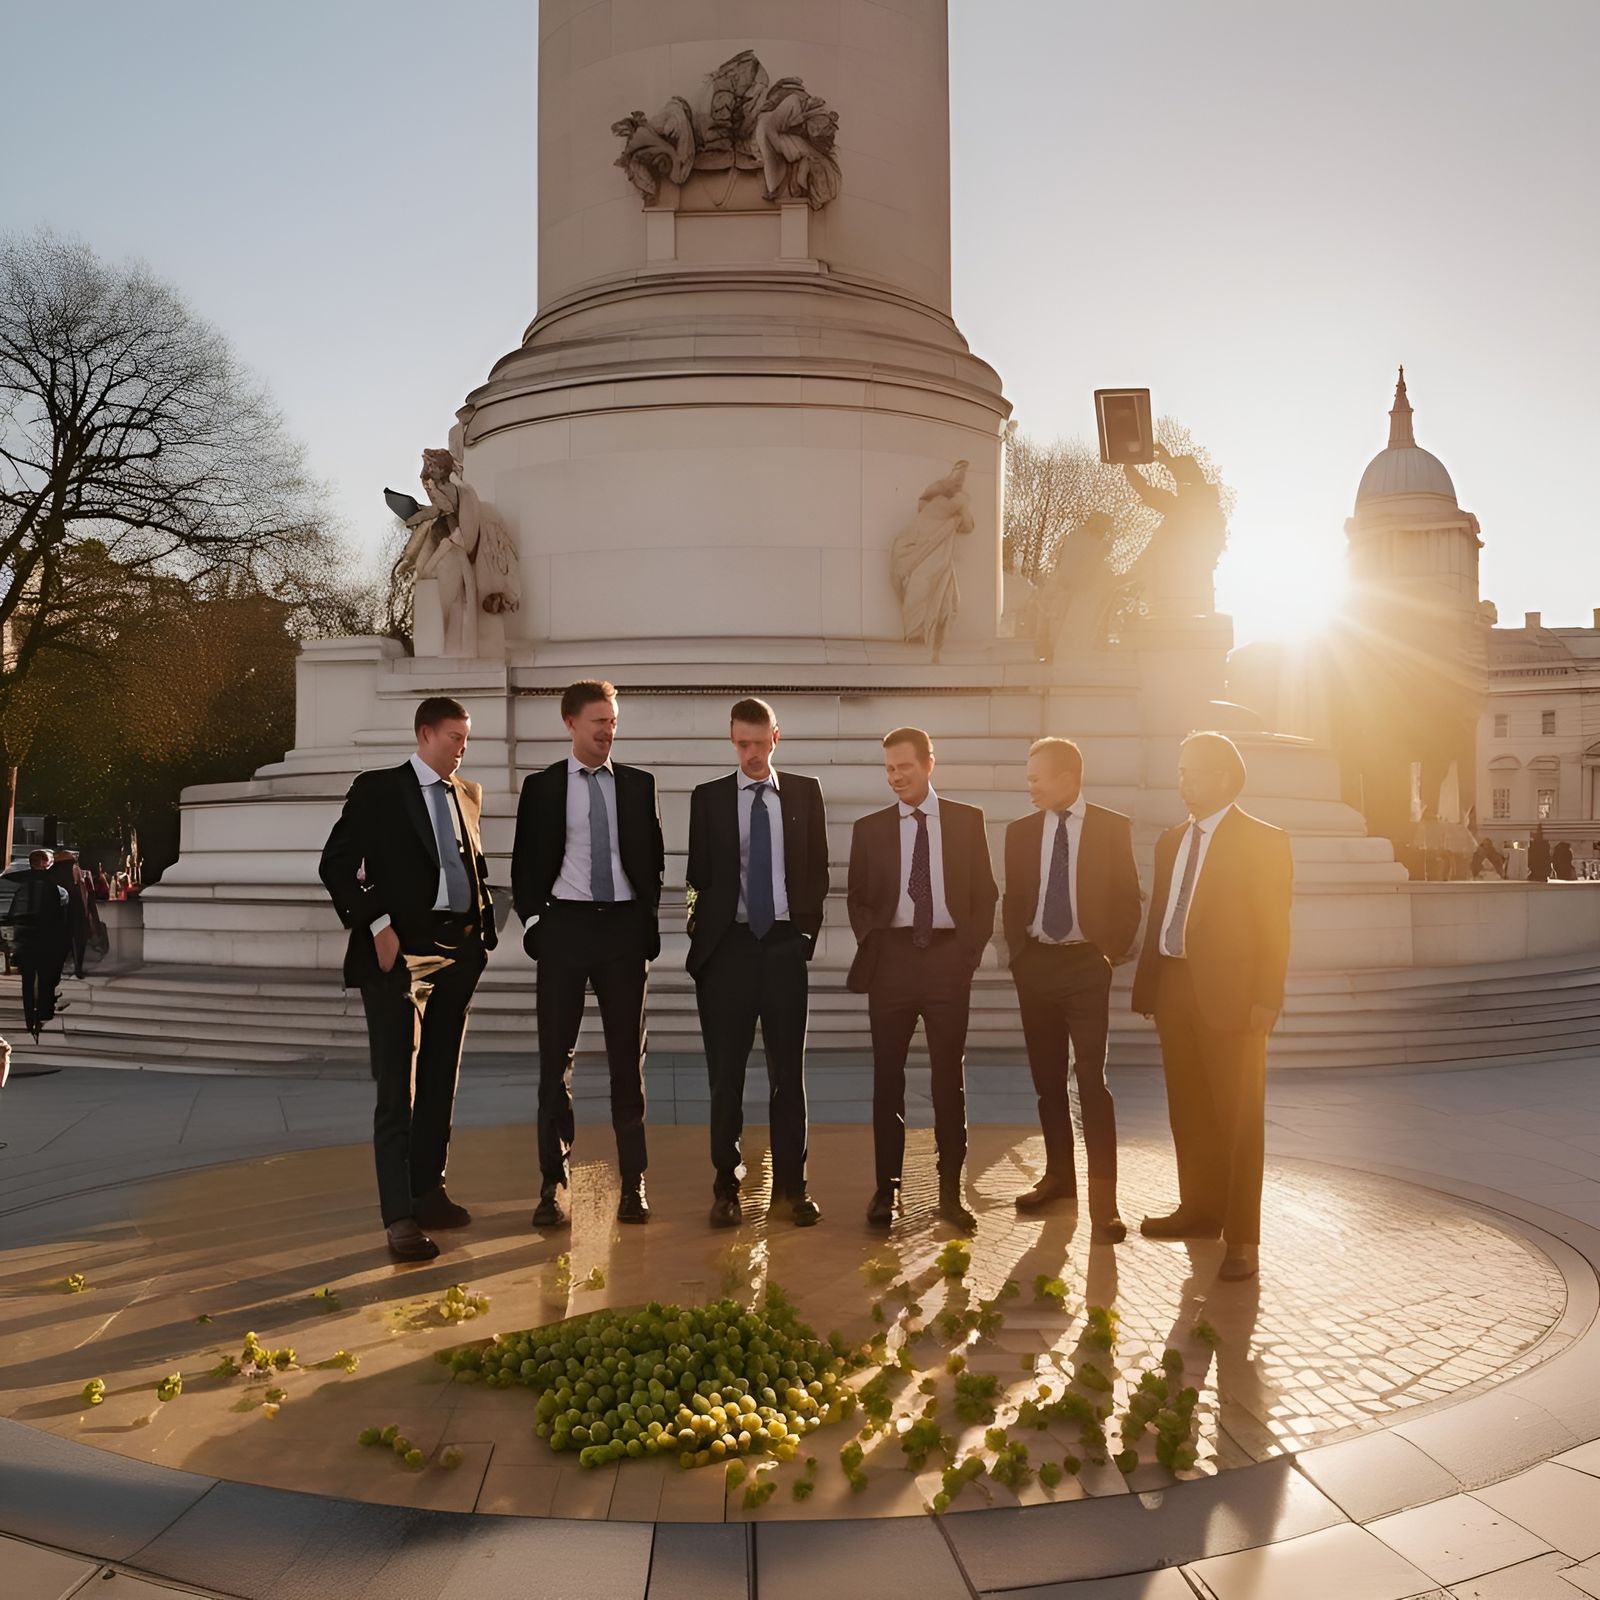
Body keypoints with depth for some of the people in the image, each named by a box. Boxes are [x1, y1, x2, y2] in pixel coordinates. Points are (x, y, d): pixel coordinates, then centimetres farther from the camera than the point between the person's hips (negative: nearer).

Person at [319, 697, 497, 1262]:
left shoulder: (467, 793, 14)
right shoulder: (377, 789, -3)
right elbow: (336, 864, -7)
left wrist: (483, 928, 7)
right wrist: (376, 925, -15)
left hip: (459, 951, 6)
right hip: (401, 949, -6)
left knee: (440, 1081, 13)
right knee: (398, 1088, -6)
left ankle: (428, 1192, 25)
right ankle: (400, 1218, -3)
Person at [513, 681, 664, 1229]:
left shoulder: (639, 784, 8)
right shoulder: (540, 786, 4)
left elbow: (653, 859, 11)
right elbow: (524, 866, 5)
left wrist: (648, 923, 3)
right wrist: (534, 924, -4)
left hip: (624, 927, 1)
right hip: (564, 926, -1)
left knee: (628, 1058, 6)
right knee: (556, 1059, 1)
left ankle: (633, 1183, 14)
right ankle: (554, 1184, 9)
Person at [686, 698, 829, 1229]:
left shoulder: (805, 792, 8)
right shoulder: (709, 797, 5)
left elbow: (818, 866, 9)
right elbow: (699, 874, 5)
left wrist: (808, 927, 1)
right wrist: (702, 933, -2)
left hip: (785, 942, 1)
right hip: (728, 943, -1)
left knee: (788, 1069, 5)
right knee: (725, 1071, 4)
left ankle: (791, 1185, 14)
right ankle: (726, 1186, 13)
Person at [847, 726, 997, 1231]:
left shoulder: (966, 821, 7)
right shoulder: (869, 828, 8)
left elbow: (985, 893, 7)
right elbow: (857, 897, 10)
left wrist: (972, 948, -2)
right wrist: (871, 945, -3)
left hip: (948, 957, 0)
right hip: (891, 958, 0)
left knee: (949, 1076, 5)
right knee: (887, 1077, 3)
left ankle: (951, 1190, 15)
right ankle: (886, 1189, 12)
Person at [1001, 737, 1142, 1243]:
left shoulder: (1112, 828, -1)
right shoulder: (1021, 832, 7)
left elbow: (1128, 898, 1)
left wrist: (1114, 952, -6)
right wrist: (1016, 951, 3)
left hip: (1086, 965, -4)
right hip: (1034, 964, 4)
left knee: (1092, 1081, -8)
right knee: (1047, 1078, 11)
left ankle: (1103, 1200, -3)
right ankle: (1059, 1176, 26)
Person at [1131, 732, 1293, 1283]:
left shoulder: (1262, 841, -4)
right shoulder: (1171, 841, 14)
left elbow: (1274, 927, -8)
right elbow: (1157, 917, 13)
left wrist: (1266, 998, -14)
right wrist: (1146, 985, 8)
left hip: (1229, 993, -6)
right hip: (1174, 987, 6)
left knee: (1238, 1116, 1)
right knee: (1187, 1110, 14)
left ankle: (1241, 1237, 8)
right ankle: (1200, 1210, 29)